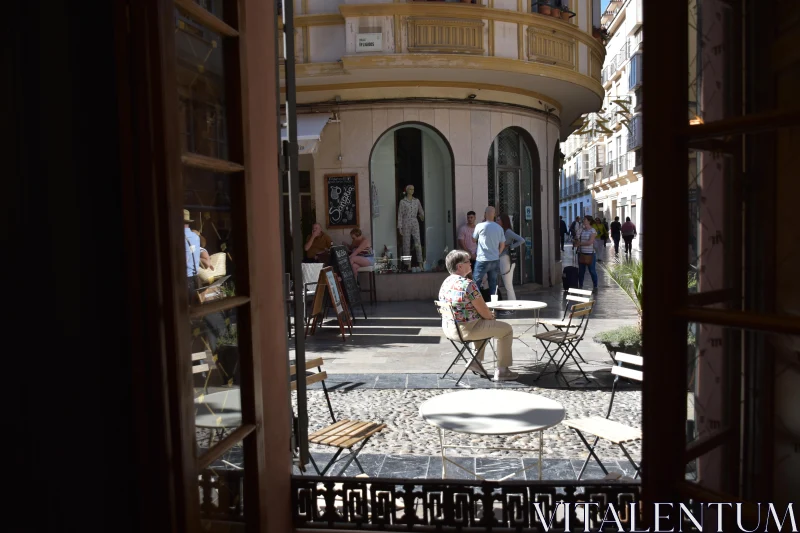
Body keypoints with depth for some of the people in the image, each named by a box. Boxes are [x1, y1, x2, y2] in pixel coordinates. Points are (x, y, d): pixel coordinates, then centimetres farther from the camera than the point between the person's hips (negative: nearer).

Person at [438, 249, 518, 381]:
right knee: (506, 329, 6)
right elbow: (484, 312, -15)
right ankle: (501, 371, 11)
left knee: (485, 324, 35)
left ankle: (475, 362, 30)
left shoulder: (445, 283, 6)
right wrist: (491, 316, 8)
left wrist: (488, 314, 14)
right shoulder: (469, 284, -21)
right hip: (466, 330, -9)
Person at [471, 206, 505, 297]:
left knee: (476, 283, 2)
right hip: (495, 260, 5)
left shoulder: (480, 226, -9)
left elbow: (474, 239, 8)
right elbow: (502, 245, 9)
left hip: (482, 260, -5)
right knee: (493, 284, 11)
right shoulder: (499, 228, 4)